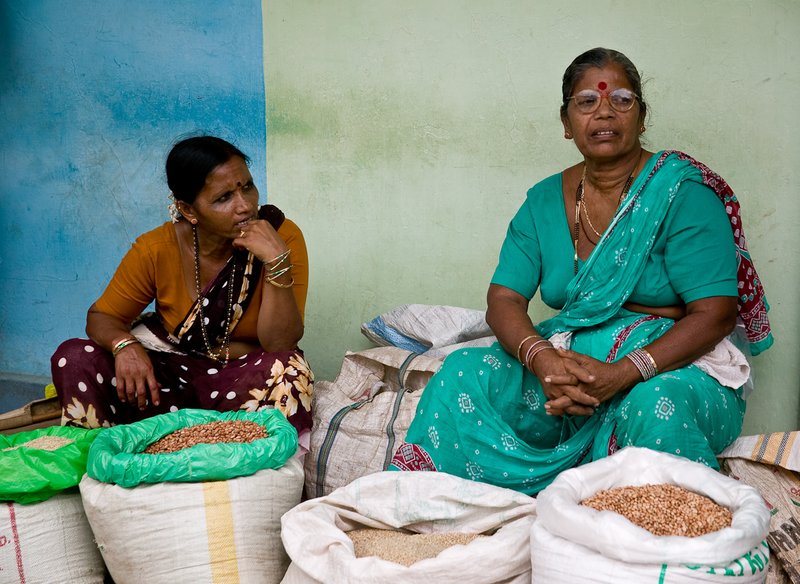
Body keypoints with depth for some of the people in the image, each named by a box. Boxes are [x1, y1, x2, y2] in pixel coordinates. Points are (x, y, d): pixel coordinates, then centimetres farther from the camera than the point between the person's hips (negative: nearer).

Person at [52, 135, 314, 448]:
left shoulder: (283, 236, -15)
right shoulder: (157, 249, -10)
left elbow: (280, 347, -18)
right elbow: (101, 317, 2)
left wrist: (278, 261, -30)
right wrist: (125, 346, -22)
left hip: (245, 378, -2)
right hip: (170, 374, 2)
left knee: (289, 372, -35)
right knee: (73, 356, -17)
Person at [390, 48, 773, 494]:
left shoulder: (681, 190, -6)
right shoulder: (545, 201, 8)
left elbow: (714, 314, -13)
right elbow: (504, 299, 1)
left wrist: (622, 373, -27)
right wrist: (540, 357, -23)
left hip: (674, 364, -3)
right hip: (567, 360, 4)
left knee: (655, 407, -37)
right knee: (465, 372, -18)